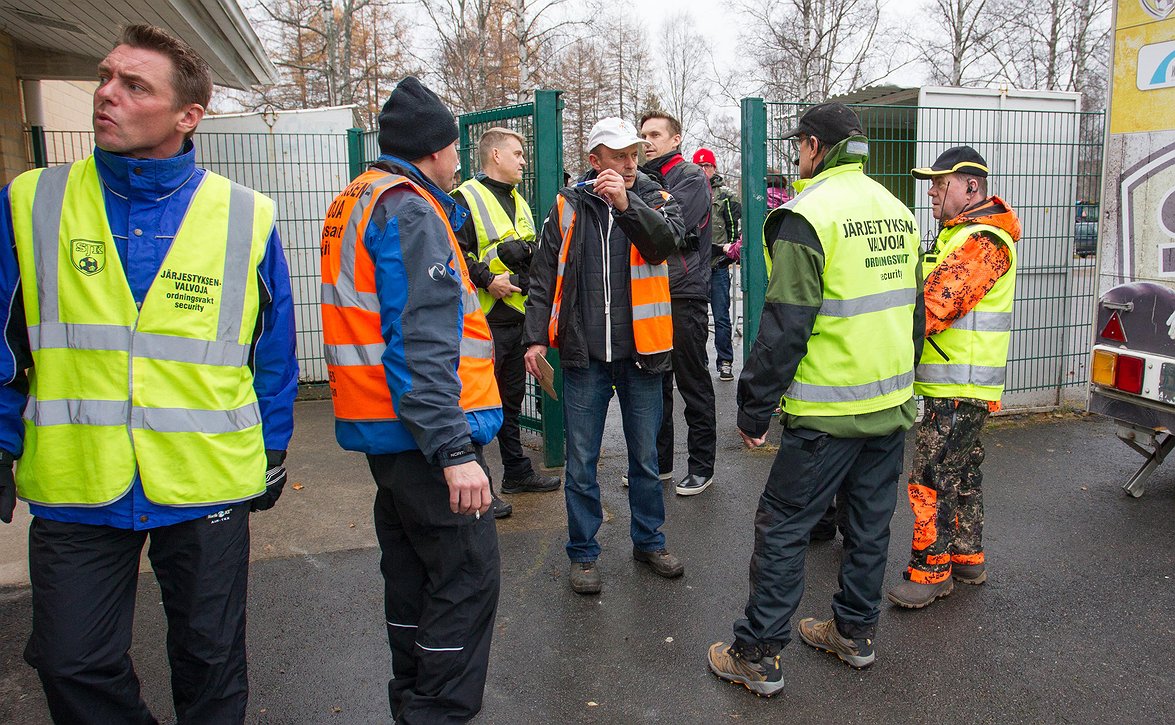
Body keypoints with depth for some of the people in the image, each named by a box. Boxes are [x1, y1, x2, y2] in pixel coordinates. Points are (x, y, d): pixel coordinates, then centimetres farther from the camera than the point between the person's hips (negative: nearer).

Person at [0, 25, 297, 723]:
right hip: (73, 483, 2)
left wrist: (274, 450, 6)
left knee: (211, 660, 16)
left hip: (207, 483, -1)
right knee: (73, 665, 14)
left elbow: (274, 349, 3)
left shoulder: (247, 218, -4)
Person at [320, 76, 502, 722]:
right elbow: (422, 342, -24)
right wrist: (455, 450, -26)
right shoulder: (409, 209, -15)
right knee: (467, 577, -3)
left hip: (385, 429, 11)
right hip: (424, 431, -11)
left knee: (412, 571, 20)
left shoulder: (356, 201, 17)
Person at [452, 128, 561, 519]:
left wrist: (526, 255, 8)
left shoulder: (518, 202, 19)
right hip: (484, 321, -9)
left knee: (512, 398, 18)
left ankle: (517, 471, 31)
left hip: (518, 317, 9)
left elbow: (532, 253, 28)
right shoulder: (466, 198, -8)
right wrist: (487, 279, -22)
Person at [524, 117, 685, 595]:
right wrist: (536, 336, -3)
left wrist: (627, 204, -33)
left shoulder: (656, 201, 3)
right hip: (584, 356, 0)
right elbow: (544, 276, 5)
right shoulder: (568, 207, 4)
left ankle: (649, 541, 32)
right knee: (581, 462, 6)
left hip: (641, 354, 1)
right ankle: (583, 553, 22)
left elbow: (665, 241, -19)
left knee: (646, 457, 14)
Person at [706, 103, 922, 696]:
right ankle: (854, 633, 34)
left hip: (829, 412, -8)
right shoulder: (897, 210, 10)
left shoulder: (809, 214, -15)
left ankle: (758, 655, 12)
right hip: (893, 404, 8)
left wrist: (754, 408, -11)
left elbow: (785, 326, -19)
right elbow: (911, 309, 17)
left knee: (782, 527, 2)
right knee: (870, 522, 18)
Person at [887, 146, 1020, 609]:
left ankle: (930, 572, 5)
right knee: (962, 472, 18)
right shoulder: (959, 233, 18)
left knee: (932, 478, -6)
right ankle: (968, 559, 31)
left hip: (958, 389, -11)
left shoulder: (983, 241, -18)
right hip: (953, 384, 11)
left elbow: (936, 304, -26)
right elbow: (932, 292, 18)